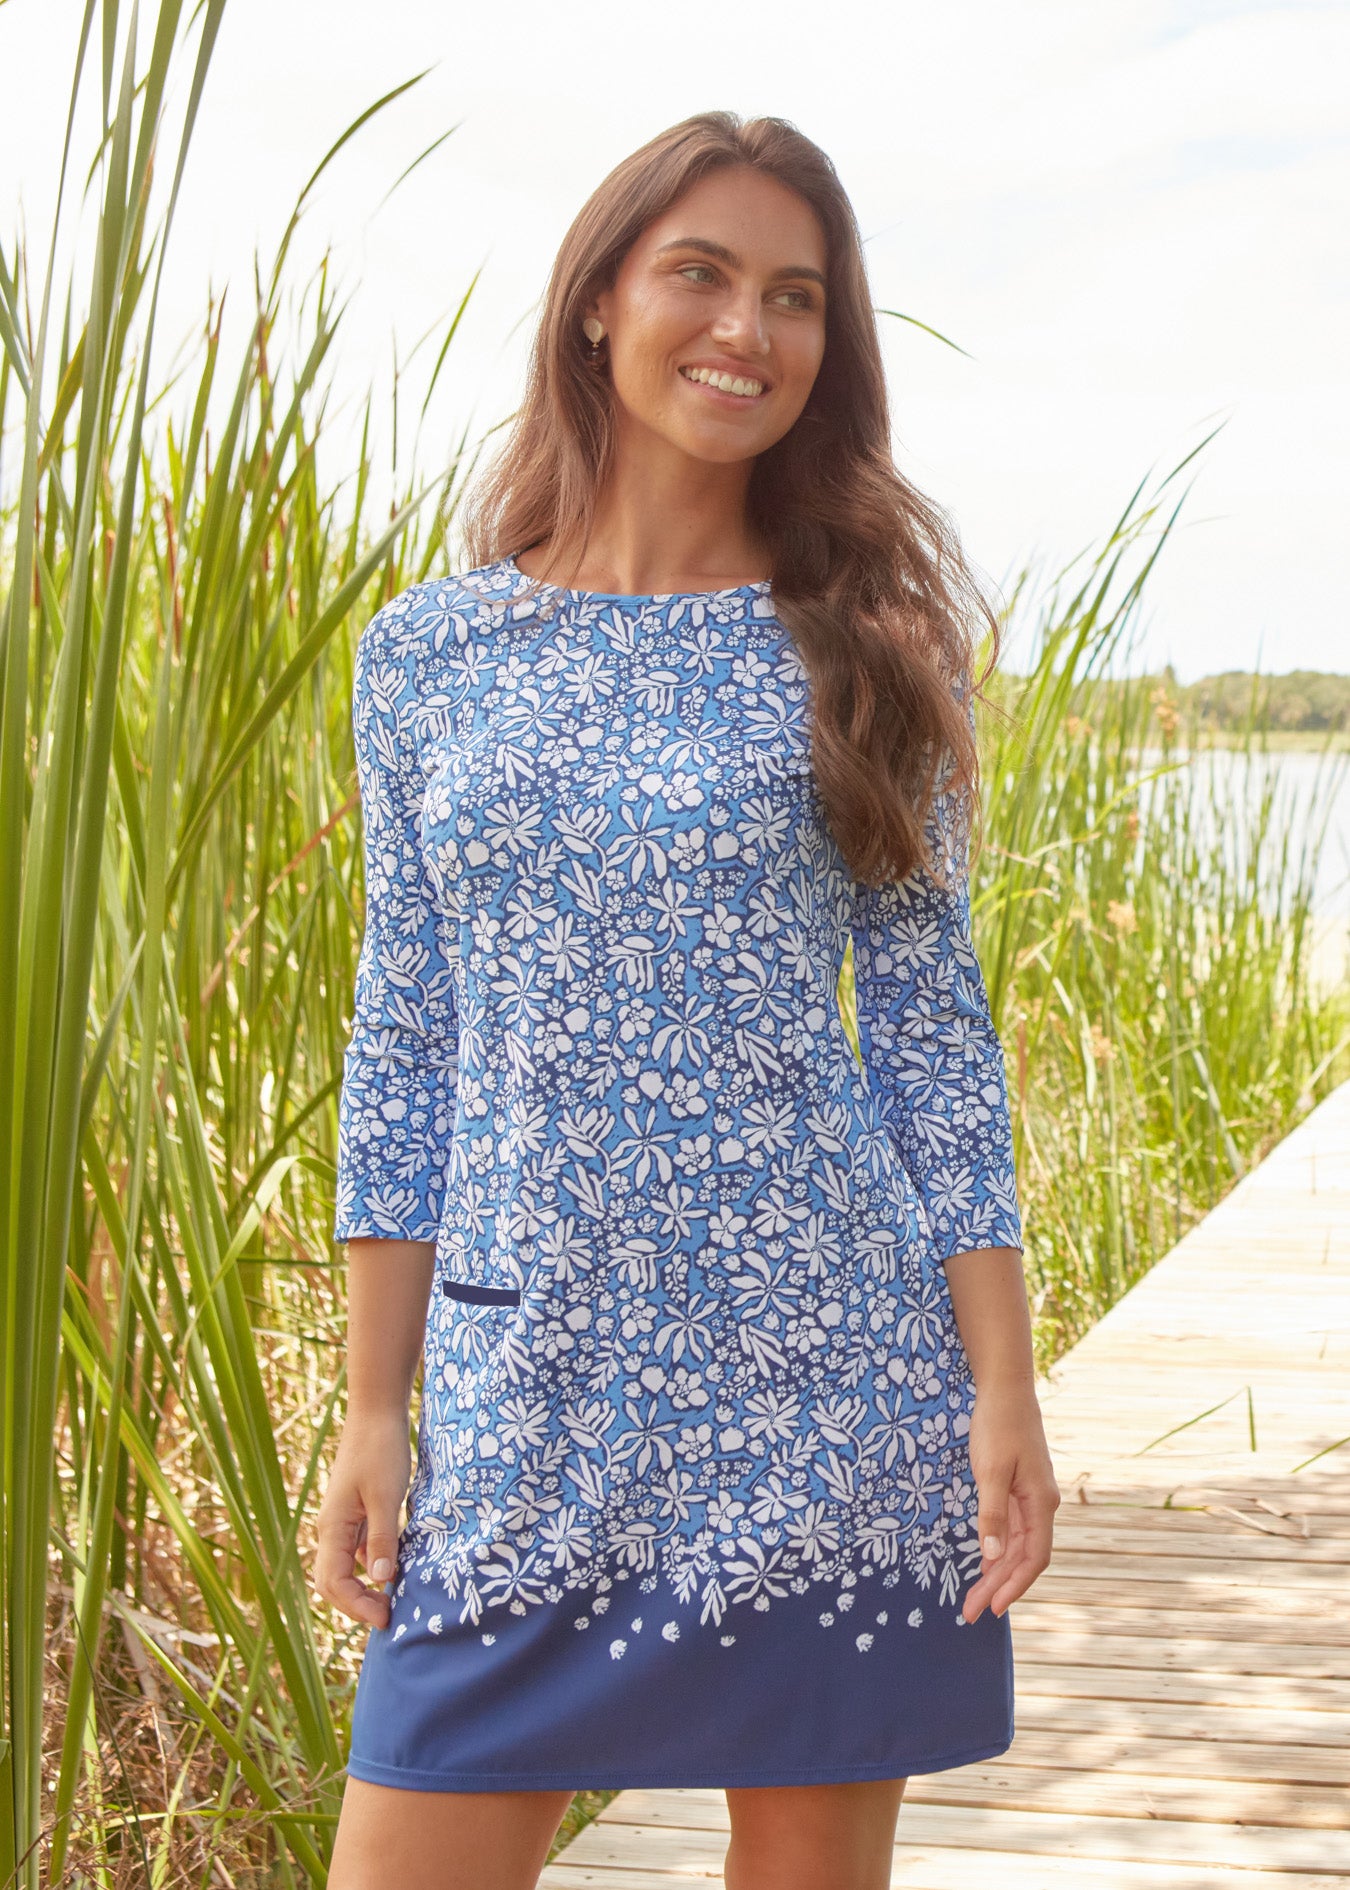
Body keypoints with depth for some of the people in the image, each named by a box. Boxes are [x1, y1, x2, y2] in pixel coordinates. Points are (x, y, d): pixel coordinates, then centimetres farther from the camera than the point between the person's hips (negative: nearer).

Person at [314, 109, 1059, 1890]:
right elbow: (402, 1051, 8)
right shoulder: (425, 657, 6)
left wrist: (1003, 1387, -4)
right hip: (526, 1404, 1)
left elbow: (933, 1023, 2)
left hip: (827, 1388, -1)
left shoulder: (862, 651, 2)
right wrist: (371, 1412, 5)